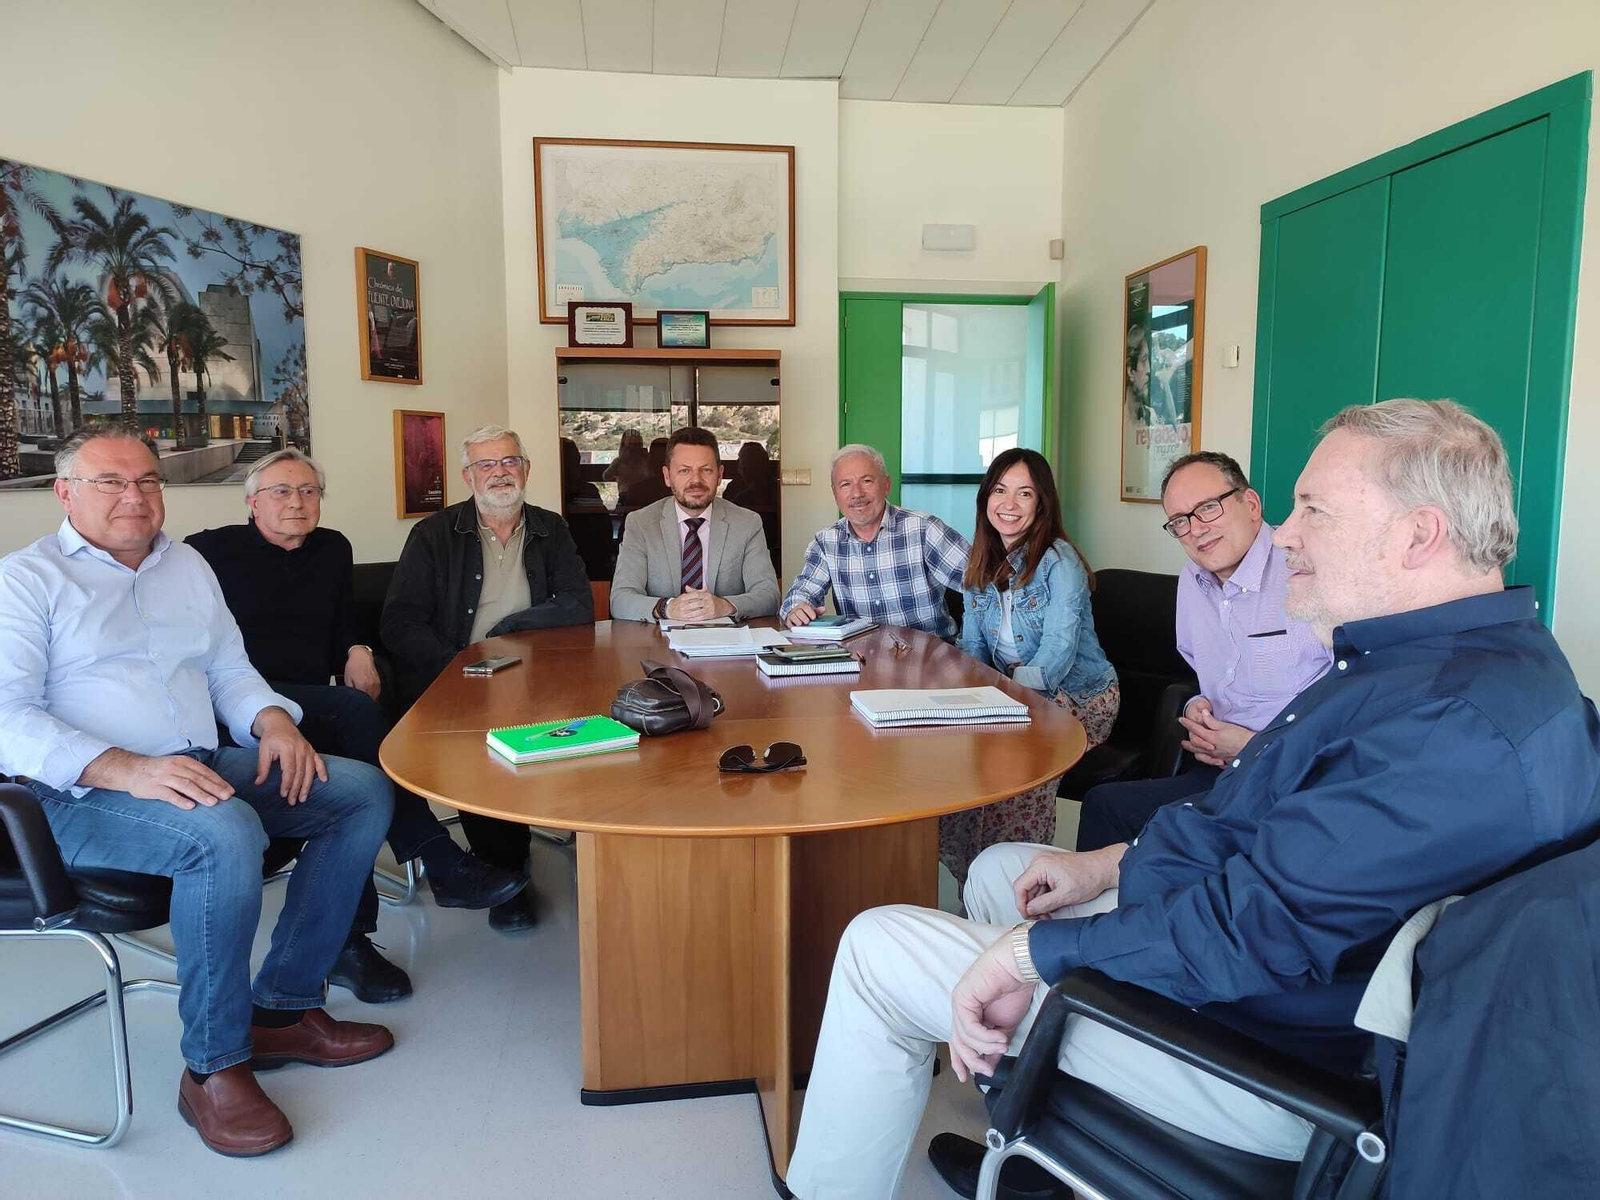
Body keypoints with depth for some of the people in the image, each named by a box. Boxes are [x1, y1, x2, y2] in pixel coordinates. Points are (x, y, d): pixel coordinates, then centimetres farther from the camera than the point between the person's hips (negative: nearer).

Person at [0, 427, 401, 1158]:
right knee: (227, 834, -36)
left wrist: (273, 721, -3)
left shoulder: (188, 567, 19)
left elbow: (230, 670, 21)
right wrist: (127, 769, -28)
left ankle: (283, 1008, -3)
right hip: (85, 794, -7)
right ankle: (212, 1068, -16)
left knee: (364, 791, -8)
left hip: (203, 767, 7)